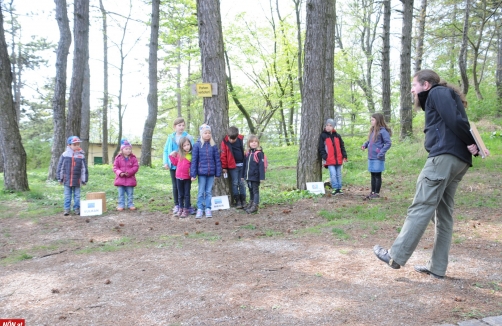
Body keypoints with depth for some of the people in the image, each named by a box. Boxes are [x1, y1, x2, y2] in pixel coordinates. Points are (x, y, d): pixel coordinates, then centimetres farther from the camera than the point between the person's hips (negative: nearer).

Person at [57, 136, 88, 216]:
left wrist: (84, 180, 4)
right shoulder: (65, 155, -2)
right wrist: (60, 178, 4)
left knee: (77, 195, 8)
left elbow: (84, 169, 3)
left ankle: (76, 208, 19)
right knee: (67, 195, 8)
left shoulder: (81, 156, 0)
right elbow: (60, 167, 4)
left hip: (77, 180, 0)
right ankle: (67, 209, 16)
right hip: (67, 179, 0)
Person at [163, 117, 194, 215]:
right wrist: (166, 162, -2)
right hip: (173, 165, 3)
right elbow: (166, 150, 7)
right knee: (175, 186, 10)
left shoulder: (189, 137, -5)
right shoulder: (171, 137, 4)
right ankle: (177, 205, 19)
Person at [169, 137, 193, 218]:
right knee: (180, 194, 13)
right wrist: (172, 156, 5)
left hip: (187, 178, -3)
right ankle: (181, 208, 24)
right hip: (179, 177, 3)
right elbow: (175, 163, 15)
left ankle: (186, 210, 10)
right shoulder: (179, 154, 2)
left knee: (187, 194, 5)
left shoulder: (192, 155, -8)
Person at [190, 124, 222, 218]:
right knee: (201, 192, 6)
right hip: (201, 173, -2)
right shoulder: (197, 145, -4)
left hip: (211, 173, 2)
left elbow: (217, 160, 4)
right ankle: (200, 209, 13)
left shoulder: (213, 146, 1)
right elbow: (194, 160, -4)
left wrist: (218, 173, 2)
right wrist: (193, 174, -6)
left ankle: (208, 209, 17)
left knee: (209, 192, 9)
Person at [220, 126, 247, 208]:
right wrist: (224, 167, -3)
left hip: (242, 165, 2)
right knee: (235, 183, 1)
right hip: (232, 166, -2)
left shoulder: (241, 139, 0)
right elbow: (223, 155, -5)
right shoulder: (225, 142, -8)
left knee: (242, 183, 8)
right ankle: (237, 201, 8)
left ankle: (243, 201, 15)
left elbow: (245, 151, 11)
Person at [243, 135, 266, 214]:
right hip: (248, 176, 7)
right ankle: (251, 203, 30)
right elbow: (245, 165, 15)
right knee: (250, 190, 18)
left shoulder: (259, 153, -11)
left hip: (255, 177, -7)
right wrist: (243, 175, 16)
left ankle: (255, 206, 1)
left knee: (255, 190, -1)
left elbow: (262, 165, -15)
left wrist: (262, 177, -18)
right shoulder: (247, 153, 10)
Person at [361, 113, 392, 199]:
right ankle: (372, 192, 23)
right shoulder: (372, 130, 11)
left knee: (377, 175, 3)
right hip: (371, 157, 8)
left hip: (378, 158, -8)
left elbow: (388, 143, -15)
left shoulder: (382, 131, -13)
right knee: (373, 175, 14)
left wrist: (381, 153, -18)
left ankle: (377, 193, 12)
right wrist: (365, 145, 2)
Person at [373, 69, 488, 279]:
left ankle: (396, 256, -8)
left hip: (444, 156, -10)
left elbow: (455, 120, -13)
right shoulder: (445, 96, 31)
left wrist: (471, 144, -7)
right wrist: (474, 147, 5)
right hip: (459, 160, 10)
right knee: (444, 213, 8)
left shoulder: (437, 92, 2)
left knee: (420, 208, -10)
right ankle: (437, 267, 11)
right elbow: (458, 122, 19)